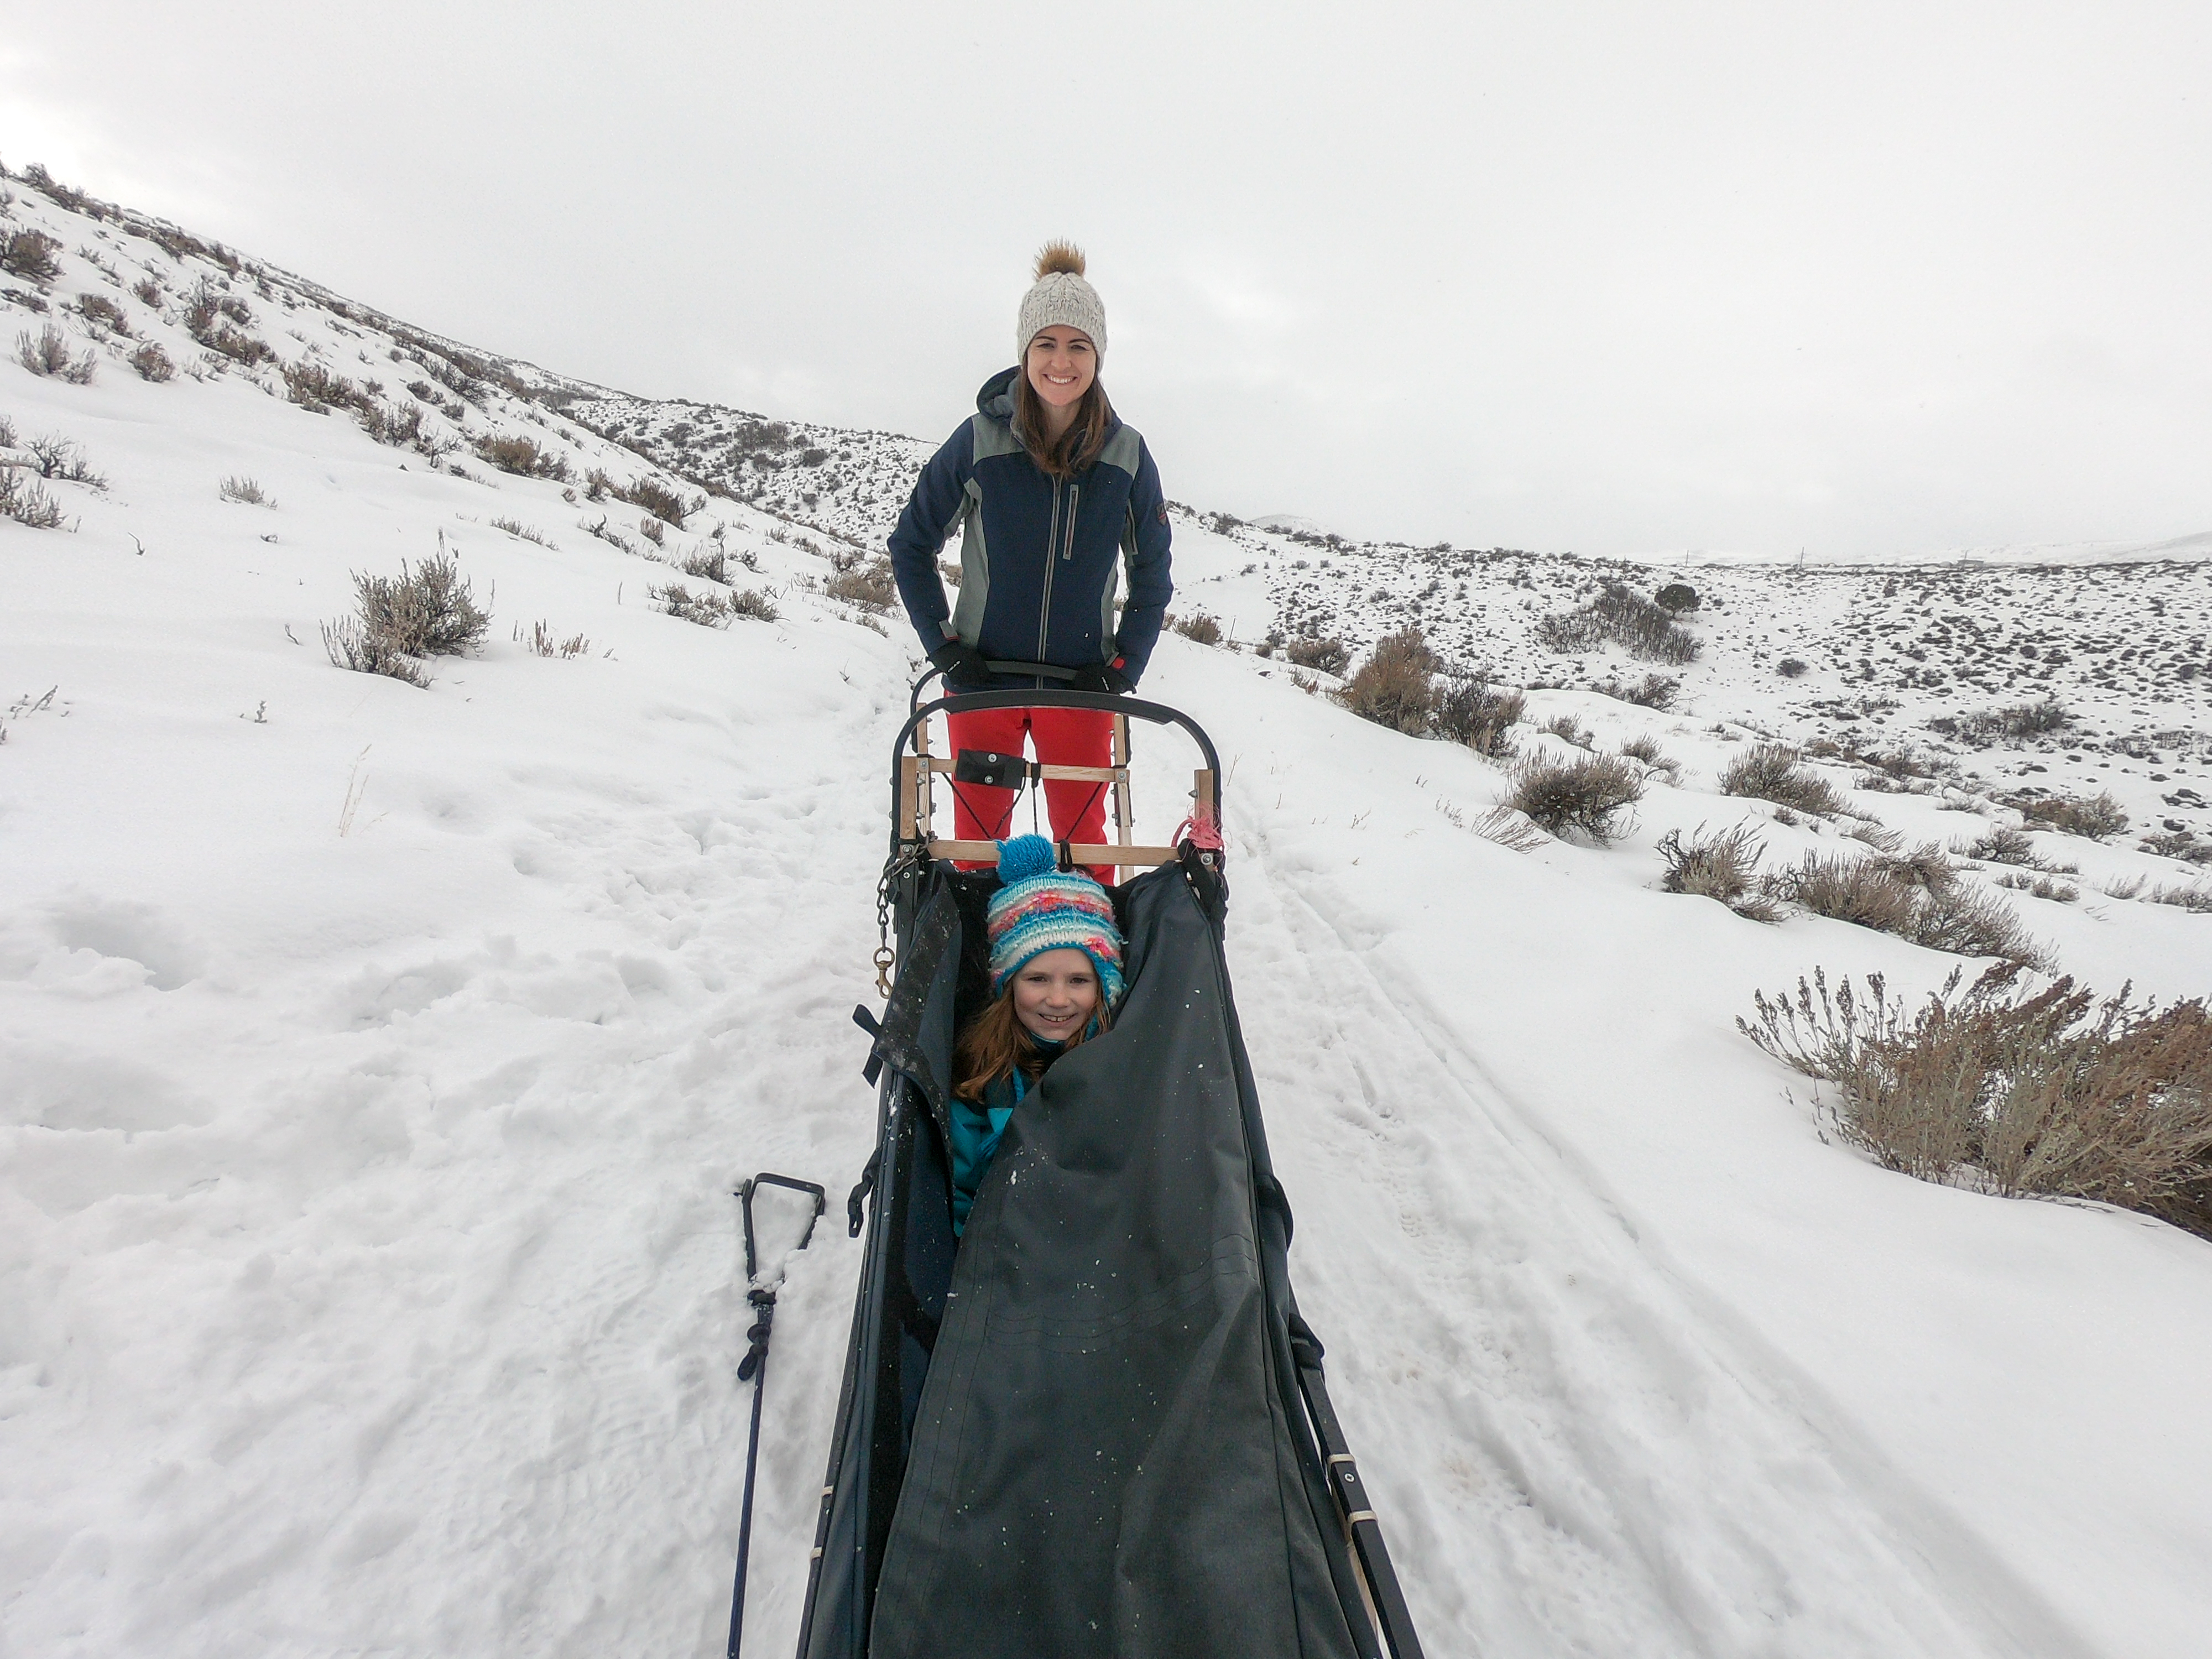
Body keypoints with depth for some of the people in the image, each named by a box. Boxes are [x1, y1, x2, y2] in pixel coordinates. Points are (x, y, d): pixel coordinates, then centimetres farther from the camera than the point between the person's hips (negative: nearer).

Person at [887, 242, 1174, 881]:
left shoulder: (1126, 453, -3)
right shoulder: (979, 440, -7)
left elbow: (1152, 575, 6)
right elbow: (911, 544, 2)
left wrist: (1125, 665, -4)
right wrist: (943, 647, -5)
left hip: (1081, 683, 1)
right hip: (983, 678, 0)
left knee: (1083, 836, 9)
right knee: (978, 833, 10)